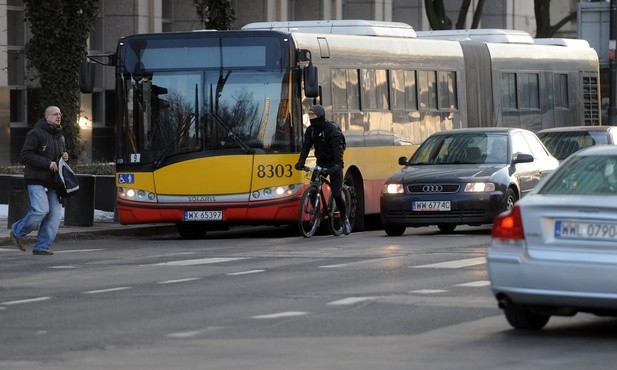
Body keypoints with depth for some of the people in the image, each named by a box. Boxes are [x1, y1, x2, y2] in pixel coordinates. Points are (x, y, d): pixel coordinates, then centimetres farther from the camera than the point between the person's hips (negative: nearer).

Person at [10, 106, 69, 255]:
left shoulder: (60, 136, 17)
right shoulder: (36, 133, -9)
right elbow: (25, 155, -16)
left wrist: (64, 156, 7)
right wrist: (48, 163, -20)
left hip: (52, 181, 8)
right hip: (36, 180, -8)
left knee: (55, 213, -4)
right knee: (41, 210, -18)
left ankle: (42, 246, -1)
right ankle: (17, 232, 5)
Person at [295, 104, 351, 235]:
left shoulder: (332, 129, -18)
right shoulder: (310, 130, 2)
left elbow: (338, 148, -27)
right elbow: (305, 146, -5)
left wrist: (337, 164, -40)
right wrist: (301, 161, -21)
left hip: (333, 164, -5)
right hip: (321, 163, 5)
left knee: (336, 194, -8)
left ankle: (344, 219, 10)